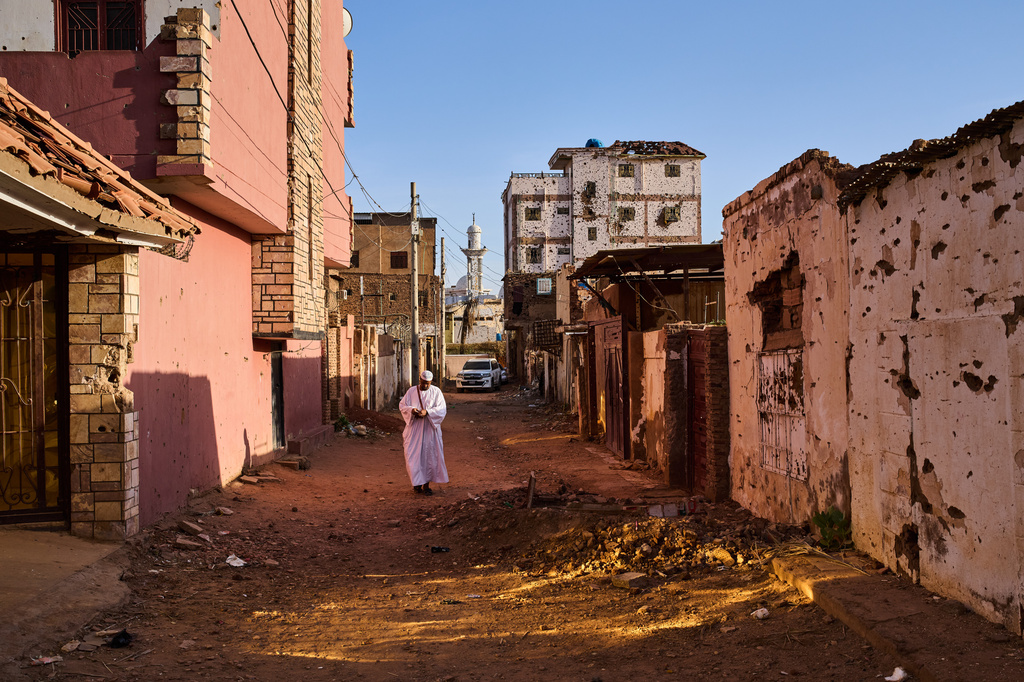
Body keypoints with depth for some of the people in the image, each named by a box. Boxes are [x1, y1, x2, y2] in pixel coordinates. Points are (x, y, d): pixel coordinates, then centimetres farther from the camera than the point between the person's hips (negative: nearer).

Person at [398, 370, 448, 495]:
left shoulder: (436, 392, 1)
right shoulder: (411, 391, 5)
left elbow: (442, 409, -7)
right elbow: (402, 405, 6)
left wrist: (427, 412, -21)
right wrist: (411, 410, -15)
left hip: (430, 428, -1)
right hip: (414, 428, 1)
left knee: (430, 455, 0)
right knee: (413, 454, -3)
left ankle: (426, 485, 8)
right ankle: (417, 483, 9)